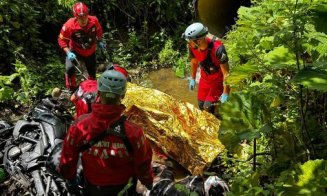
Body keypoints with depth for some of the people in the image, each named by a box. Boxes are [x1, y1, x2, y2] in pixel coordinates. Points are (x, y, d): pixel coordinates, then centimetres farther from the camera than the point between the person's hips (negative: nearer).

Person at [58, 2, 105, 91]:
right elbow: (62, 40, -18)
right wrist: (68, 52, -28)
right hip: (75, 52, -3)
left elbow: (99, 30, 1)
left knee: (92, 72, 16)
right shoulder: (69, 25, -31)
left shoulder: (94, 20, -24)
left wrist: (100, 41, -3)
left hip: (90, 52, 3)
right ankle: (71, 89, -2)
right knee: (69, 69, -25)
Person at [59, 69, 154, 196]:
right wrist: (148, 181, 4)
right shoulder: (132, 131, -36)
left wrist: (70, 176, 9)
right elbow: (143, 164, -19)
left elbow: (67, 158, -13)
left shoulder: (80, 125, -30)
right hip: (123, 186, -1)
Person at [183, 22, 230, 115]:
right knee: (201, 105, 11)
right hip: (205, 79, 5)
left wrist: (225, 93, -23)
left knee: (208, 107, -9)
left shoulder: (217, 48, -36)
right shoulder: (192, 46, -19)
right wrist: (192, 79, 14)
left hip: (218, 80, -5)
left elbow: (226, 72, -28)